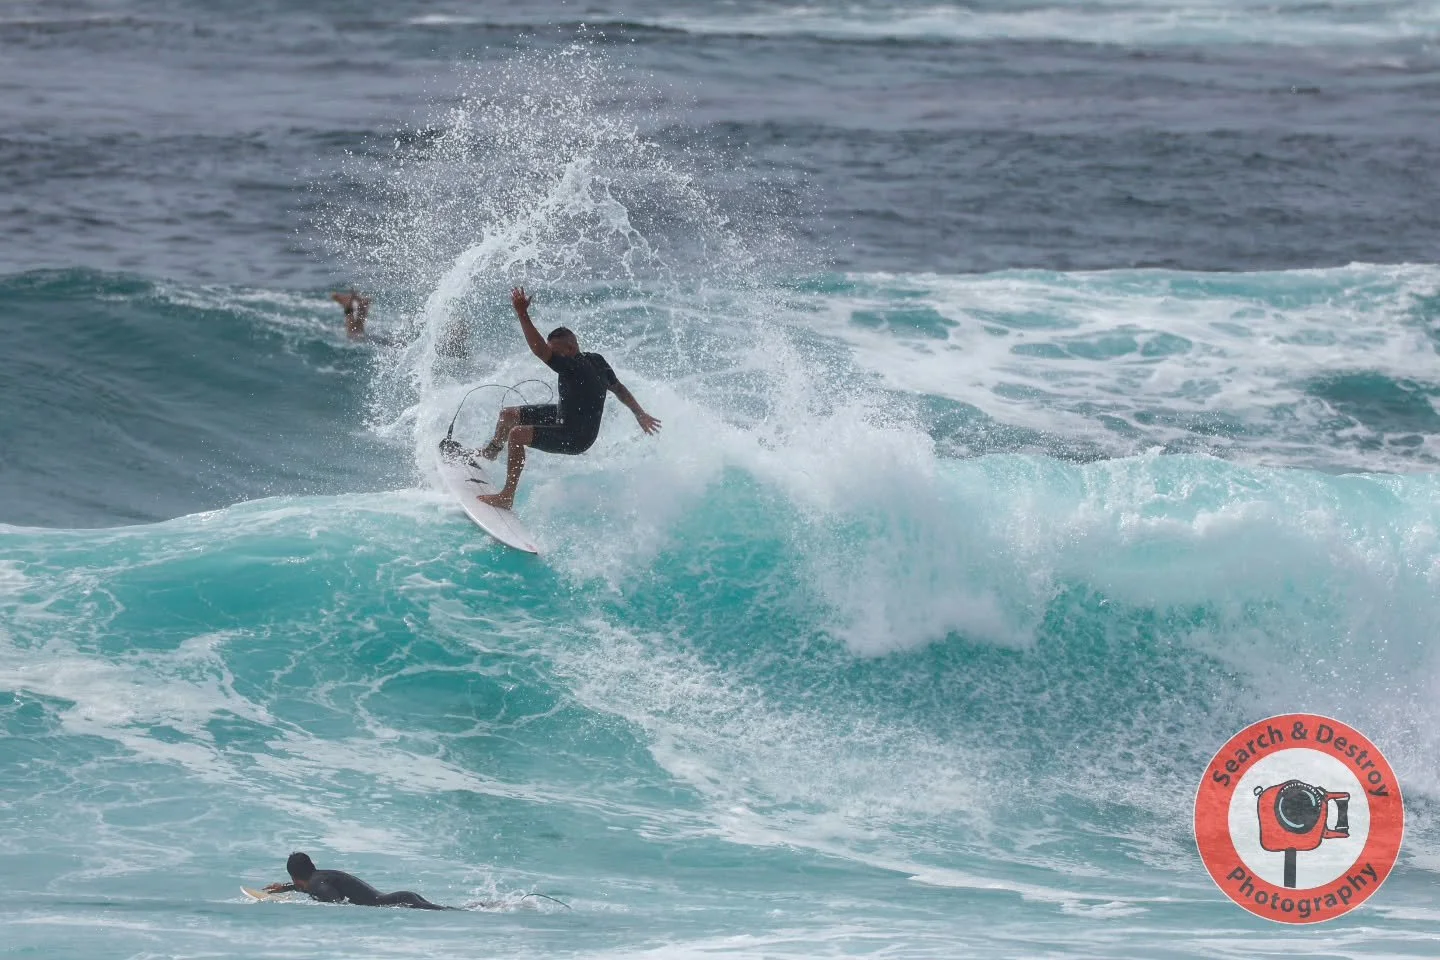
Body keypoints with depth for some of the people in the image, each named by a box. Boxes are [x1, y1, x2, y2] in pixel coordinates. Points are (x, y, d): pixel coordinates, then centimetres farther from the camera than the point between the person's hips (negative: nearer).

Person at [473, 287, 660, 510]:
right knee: (508, 415, 18)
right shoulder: (596, 361, -6)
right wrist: (640, 414, 18)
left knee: (517, 434, -28)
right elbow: (618, 388, 7)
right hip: (562, 415, 10)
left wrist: (522, 314, -46)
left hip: (576, 438, -10)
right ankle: (491, 451, 51)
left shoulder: (574, 367, -35)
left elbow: (539, 350, -44)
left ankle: (507, 497, -21)